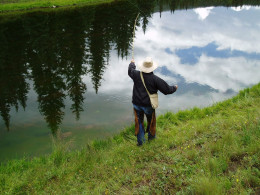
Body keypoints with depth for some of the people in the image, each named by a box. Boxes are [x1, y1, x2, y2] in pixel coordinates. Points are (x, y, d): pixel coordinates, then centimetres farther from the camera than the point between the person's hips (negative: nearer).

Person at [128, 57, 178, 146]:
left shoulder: (136, 75, -11)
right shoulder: (155, 79, -18)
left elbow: (130, 70, 15)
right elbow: (167, 90, -14)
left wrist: (132, 63, 35)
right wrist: (174, 88, 7)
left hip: (137, 104, 2)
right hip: (148, 105, -2)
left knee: (139, 121, 14)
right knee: (151, 120, 22)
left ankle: (140, 140, 20)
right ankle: (151, 136, 41)